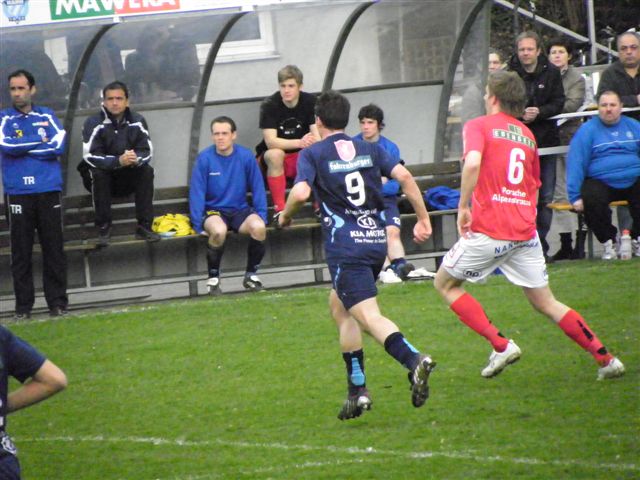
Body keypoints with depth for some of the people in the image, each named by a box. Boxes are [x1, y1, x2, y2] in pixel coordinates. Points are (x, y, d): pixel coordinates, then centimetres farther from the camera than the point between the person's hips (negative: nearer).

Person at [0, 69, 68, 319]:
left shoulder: (47, 116, 10)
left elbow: (58, 145, -5)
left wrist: (22, 148, -5)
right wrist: (40, 142, -4)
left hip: (48, 190, 0)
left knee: (54, 248, 1)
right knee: (20, 251, 1)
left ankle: (57, 302, 6)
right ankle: (23, 305, 5)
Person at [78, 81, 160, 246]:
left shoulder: (137, 121, -6)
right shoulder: (94, 123, -16)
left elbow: (147, 151, -10)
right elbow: (90, 156, -25)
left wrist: (136, 159, -35)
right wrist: (118, 161, -40)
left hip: (128, 178, 2)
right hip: (102, 176, -2)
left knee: (147, 171, -23)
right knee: (97, 173, -33)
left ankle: (144, 226, -23)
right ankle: (103, 229, -28)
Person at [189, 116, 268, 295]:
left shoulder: (245, 156, -4)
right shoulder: (204, 158, -8)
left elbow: (258, 188, 3)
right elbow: (196, 193, -6)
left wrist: (262, 216, -6)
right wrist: (198, 225, -13)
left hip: (240, 210, 2)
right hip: (214, 211, -2)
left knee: (259, 227, -29)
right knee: (219, 231, -36)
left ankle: (251, 275, -7)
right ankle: (213, 279, -14)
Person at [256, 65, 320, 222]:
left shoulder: (310, 102, -9)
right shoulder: (270, 105, -17)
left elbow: (317, 136, -17)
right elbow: (270, 142, -27)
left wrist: (312, 143, -42)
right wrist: (299, 143, -43)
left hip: (301, 158, 2)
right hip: (272, 158, -2)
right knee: (275, 154, -37)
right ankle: (279, 210, -33)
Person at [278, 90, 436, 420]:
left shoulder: (312, 155, 0)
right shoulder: (369, 149, 13)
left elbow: (301, 192, -16)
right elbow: (403, 176, 2)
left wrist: (285, 215, 4)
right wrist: (423, 219, 7)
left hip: (345, 247, -6)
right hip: (377, 240, 6)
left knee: (369, 316, -13)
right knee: (338, 305, 23)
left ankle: (413, 359, -40)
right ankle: (356, 388, 19)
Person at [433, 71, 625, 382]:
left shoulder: (479, 126, -2)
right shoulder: (527, 135, 17)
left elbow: (472, 163, -22)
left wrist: (463, 207, -14)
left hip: (489, 230, -6)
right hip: (525, 232, 6)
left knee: (445, 284, 14)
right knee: (545, 303, 13)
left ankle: (501, 345, 2)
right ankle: (605, 358, 4)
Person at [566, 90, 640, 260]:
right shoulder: (587, 130, 5)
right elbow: (575, 164, -2)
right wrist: (575, 197, -12)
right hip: (600, 183, -2)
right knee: (592, 199, -34)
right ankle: (608, 241, -7)